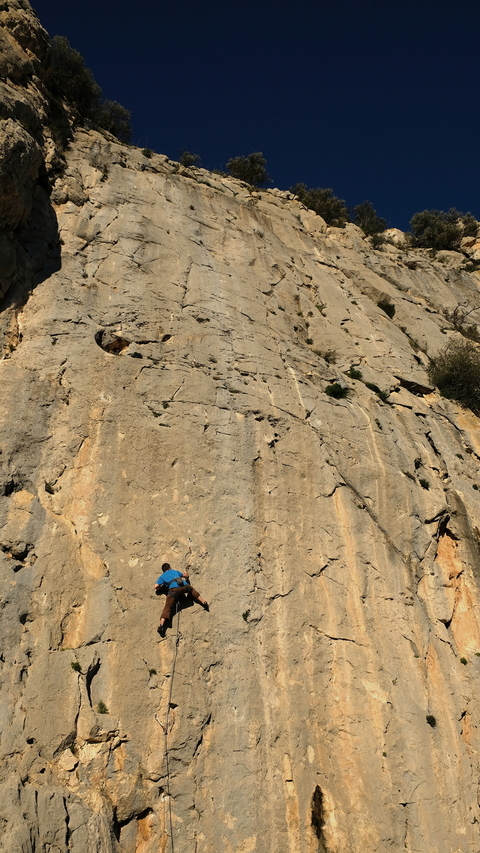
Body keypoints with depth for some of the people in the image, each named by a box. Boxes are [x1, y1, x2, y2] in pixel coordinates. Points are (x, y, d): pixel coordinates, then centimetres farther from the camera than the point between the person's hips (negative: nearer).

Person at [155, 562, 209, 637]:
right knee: (192, 590, 33)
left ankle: (161, 624, -28)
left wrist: (160, 588, 37)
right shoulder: (174, 571, 36)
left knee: (167, 607, -9)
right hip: (184, 586, 3)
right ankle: (204, 602, 22)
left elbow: (156, 586, 15)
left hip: (173, 589, -3)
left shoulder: (162, 576, 29)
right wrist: (187, 575, 69)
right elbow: (186, 576, 46)